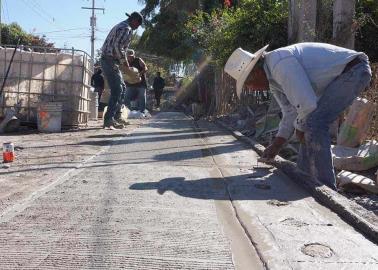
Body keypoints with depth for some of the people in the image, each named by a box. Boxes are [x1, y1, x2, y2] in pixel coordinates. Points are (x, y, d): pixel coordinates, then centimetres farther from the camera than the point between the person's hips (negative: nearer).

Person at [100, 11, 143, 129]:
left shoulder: (120, 26, 22)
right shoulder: (126, 29, -11)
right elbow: (118, 46, -23)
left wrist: (123, 62, 18)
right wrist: (124, 61, -13)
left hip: (107, 61, 10)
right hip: (110, 61, -10)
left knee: (122, 88, 14)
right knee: (117, 90, -11)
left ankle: (111, 118, 14)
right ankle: (109, 120, -12)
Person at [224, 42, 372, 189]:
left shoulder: (280, 63, -26)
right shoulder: (272, 80, 6)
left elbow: (306, 104, -29)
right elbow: (290, 113, 12)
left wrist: (300, 127, -9)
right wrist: (276, 146, 9)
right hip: (339, 77, 10)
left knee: (315, 124, -16)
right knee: (310, 125, 11)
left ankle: (325, 187, -8)